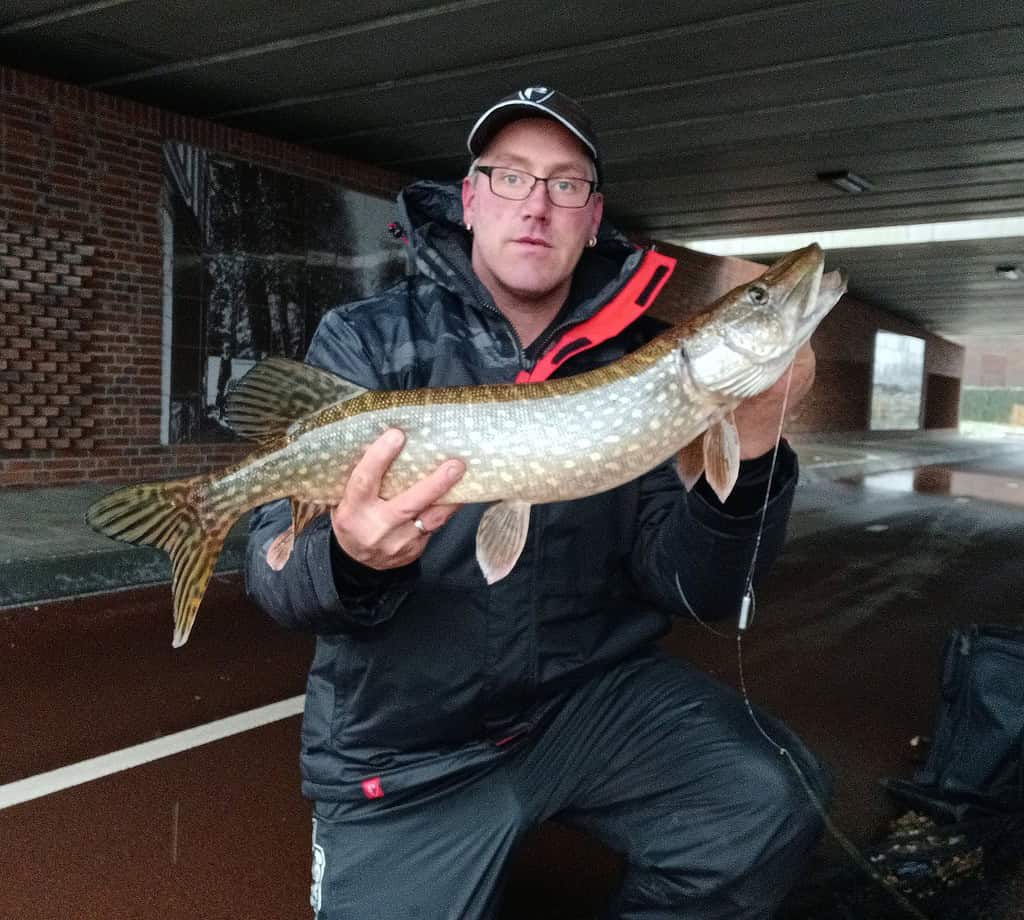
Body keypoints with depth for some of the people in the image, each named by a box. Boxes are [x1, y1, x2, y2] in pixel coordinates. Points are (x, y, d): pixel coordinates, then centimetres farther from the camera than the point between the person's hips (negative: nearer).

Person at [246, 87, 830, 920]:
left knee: (767, 812, -20)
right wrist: (351, 558, -36)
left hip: (596, 693, 2)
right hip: (406, 752, 0)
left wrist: (749, 449, -24)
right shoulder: (363, 342, -7)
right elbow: (276, 565, -13)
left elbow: (694, 587, -6)